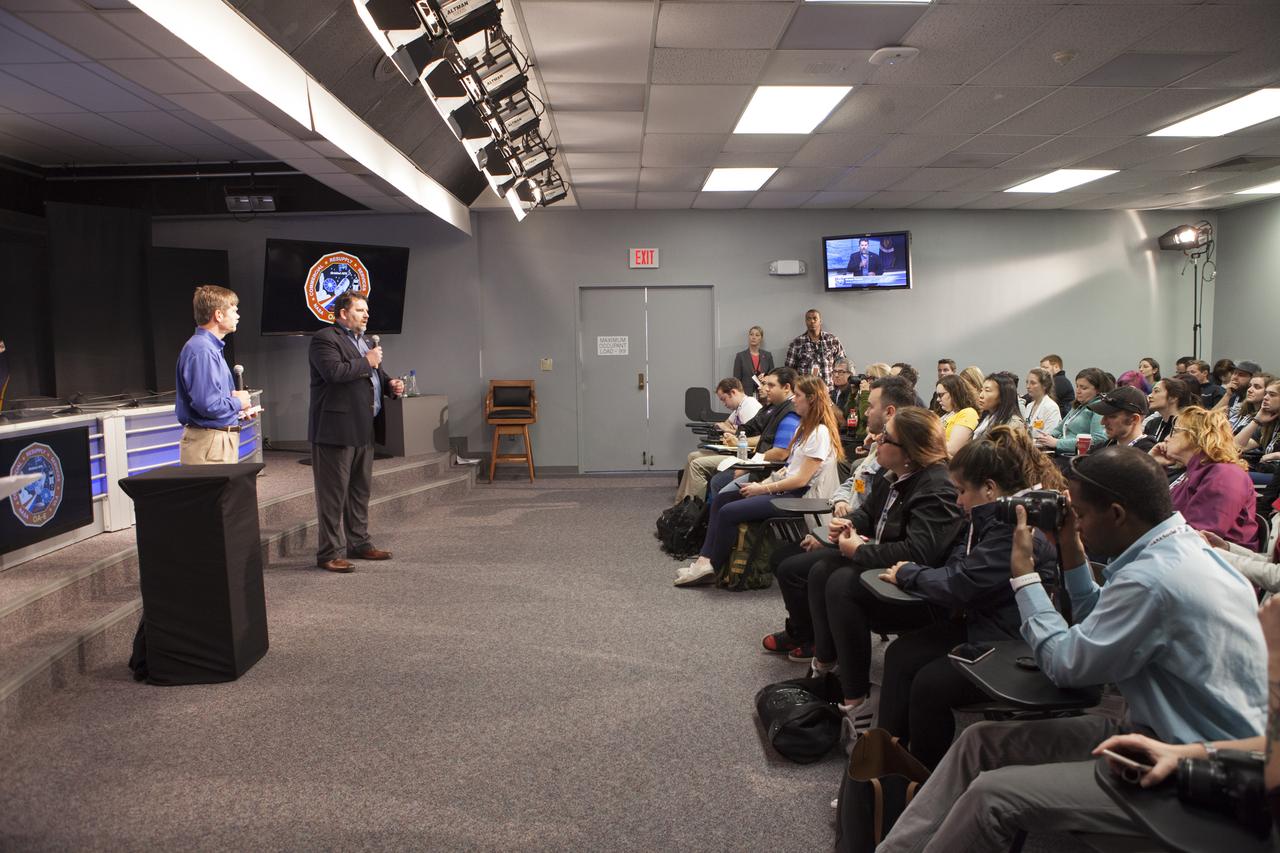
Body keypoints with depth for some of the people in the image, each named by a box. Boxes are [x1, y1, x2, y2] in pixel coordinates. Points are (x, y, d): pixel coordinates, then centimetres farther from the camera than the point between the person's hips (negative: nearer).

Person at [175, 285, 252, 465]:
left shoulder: (211, 348, 15)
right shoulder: (201, 350, -18)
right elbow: (208, 405, -26)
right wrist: (237, 403, -10)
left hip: (221, 439, 10)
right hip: (209, 442, -10)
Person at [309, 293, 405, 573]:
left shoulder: (363, 341, 20)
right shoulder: (324, 339, -9)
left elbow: (373, 375, 29)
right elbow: (334, 372, -25)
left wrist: (389, 384, 8)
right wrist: (366, 362, -15)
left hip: (364, 430, 9)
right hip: (336, 430, -9)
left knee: (360, 490, 16)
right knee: (333, 493, -3)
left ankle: (359, 544, 27)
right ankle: (328, 553, 3)